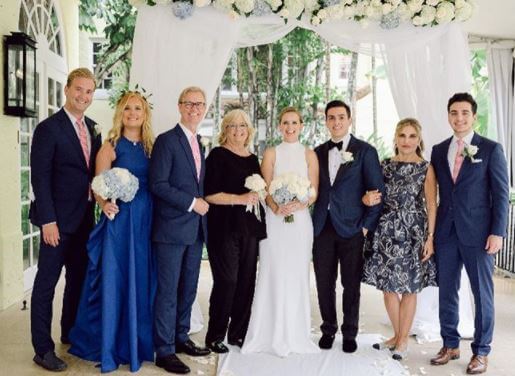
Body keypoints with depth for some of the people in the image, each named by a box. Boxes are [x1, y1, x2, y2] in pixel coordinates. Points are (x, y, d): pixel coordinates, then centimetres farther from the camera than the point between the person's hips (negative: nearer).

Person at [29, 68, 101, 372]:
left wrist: (95, 207, 5)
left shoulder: (92, 128, 11)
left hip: (85, 217, 7)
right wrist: (48, 220, -18)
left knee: (79, 279, 17)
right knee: (47, 283, 2)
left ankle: (71, 334, 33)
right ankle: (43, 349, 12)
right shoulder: (49, 128, -10)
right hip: (58, 220, -7)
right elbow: (40, 177, -14)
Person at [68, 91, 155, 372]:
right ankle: (110, 345, 16)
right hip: (119, 219, -4)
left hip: (147, 222, 4)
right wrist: (105, 205, -24)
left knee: (142, 281, 10)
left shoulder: (151, 146, 10)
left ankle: (139, 341, 26)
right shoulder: (110, 146, -2)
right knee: (114, 281, 1)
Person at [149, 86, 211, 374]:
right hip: (172, 228, -7)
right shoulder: (166, 140, -9)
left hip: (195, 228, 7)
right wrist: (192, 203, -15)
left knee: (189, 288, 15)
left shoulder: (200, 143, 15)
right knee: (168, 291, 0)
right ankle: (165, 351, 10)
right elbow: (157, 184, -16)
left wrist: (202, 205, 5)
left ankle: (181, 338, 29)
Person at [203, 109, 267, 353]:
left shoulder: (253, 159, 15)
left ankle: (238, 333, 21)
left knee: (246, 280, 8)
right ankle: (215, 335, 10)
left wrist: (257, 195, 4)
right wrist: (240, 199, -17)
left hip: (250, 228, 6)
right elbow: (209, 194, -11)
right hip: (224, 228, -6)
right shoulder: (218, 155, -3)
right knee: (226, 280, -5)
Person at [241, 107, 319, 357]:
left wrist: (299, 204, -17)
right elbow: (265, 188, 0)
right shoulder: (271, 154, 7)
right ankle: (271, 334, 8)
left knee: (297, 276, 4)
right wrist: (277, 207, -19)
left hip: (300, 220, 1)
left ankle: (295, 335, 15)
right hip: (274, 220, -1)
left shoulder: (309, 155, 8)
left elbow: (314, 191, 3)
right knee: (273, 275, -1)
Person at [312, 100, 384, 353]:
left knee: (351, 285, 6)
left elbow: (377, 191, -2)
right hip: (323, 227, 3)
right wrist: (315, 220, 1)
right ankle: (328, 329, 26)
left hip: (352, 228, -3)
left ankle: (349, 333, 22)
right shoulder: (318, 152, 11)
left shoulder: (365, 151, -1)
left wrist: (367, 226, -7)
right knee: (324, 283, 9)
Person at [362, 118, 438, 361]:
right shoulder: (385, 165, 7)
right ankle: (397, 335, 26)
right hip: (387, 232, 3)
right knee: (388, 285, 8)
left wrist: (430, 237, -9)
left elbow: (431, 205, -3)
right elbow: (372, 194, 11)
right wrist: (366, 199, -13)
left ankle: (403, 340, 18)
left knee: (409, 287, 4)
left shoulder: (426, 168, -1)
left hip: (413, 233, -3)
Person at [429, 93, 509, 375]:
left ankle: (481, 351, 18)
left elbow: (501, 194, -4)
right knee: (446, 291, 10)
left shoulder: (491, 149, -2)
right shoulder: (438, 150, 10)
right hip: (446, 232, 4)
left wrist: (497, 232, -11)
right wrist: (432, 229, 6)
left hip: (478, 232, -4)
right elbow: (436, 192, 11)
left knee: (482, 293, 5)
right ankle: (450, 345, 24)